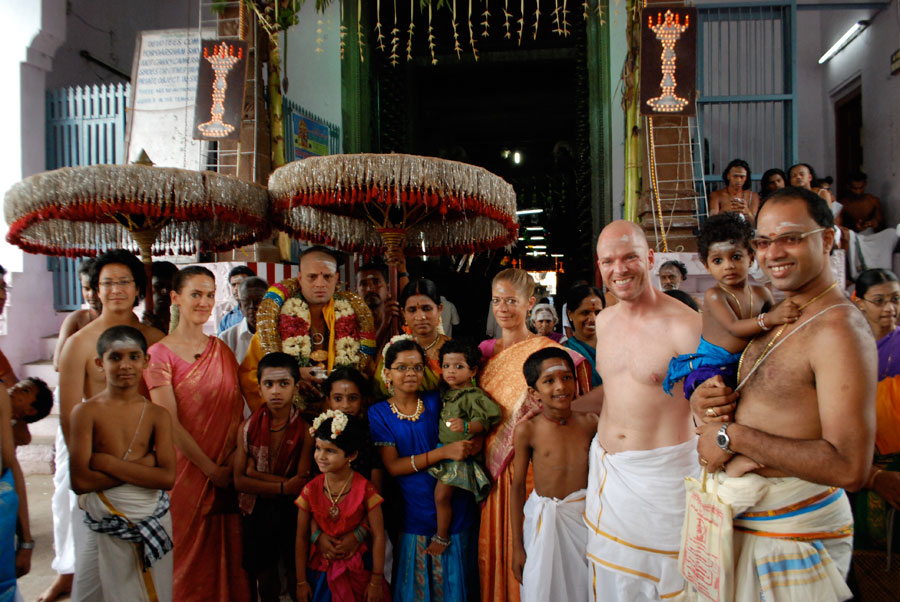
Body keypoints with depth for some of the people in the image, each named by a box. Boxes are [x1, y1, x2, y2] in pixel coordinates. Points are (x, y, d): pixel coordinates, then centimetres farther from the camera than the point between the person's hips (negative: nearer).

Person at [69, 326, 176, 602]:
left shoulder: (157, 415, -1)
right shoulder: (86, 412, -5)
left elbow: (168, 477, -12)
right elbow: (80, 481, -14)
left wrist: (107, 462, -14)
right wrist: (143, 464, -16)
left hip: (154, 521, 1)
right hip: (105, 524, -1)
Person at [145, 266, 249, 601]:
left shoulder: (222, 351, 9)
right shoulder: (160, 354, -6)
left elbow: (237, 410, 5)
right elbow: (169, 423, -11)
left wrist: (236, 459, -10)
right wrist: (211, 469, -12)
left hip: (225, 470, 4)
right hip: (185, 469, -4)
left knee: (224, 552, 10)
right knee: (187, 552, 6)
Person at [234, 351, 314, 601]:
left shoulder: (305, 429, -13)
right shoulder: (248, 427, -5)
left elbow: (303, 481, -16)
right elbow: (239, 481, -8)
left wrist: (257, 474, -15)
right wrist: (283, 487, -15)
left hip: (292, 512, -2)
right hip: (257, 512, 2)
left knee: (296, 576, 10)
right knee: (264, 576, 16)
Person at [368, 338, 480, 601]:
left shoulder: (435, 401, 0)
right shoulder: (379, 413, -4)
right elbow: (392, 466, -11)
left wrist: (471, 444, -15)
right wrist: (444, 452, -21)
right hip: (413, 512, -1)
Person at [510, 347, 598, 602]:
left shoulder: (589, 422, -4)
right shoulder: (527, 430, -10)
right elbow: (518, 486, -4)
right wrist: (517, 545, -1)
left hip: (584, 515, 2)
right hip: (543, 518, -2)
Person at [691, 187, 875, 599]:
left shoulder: (838, 327, -19)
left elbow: (850, 468, -26)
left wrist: (732, 435, -21)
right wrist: (703, 403, -4)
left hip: (795, 532, -8)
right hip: (742, 519, 8)